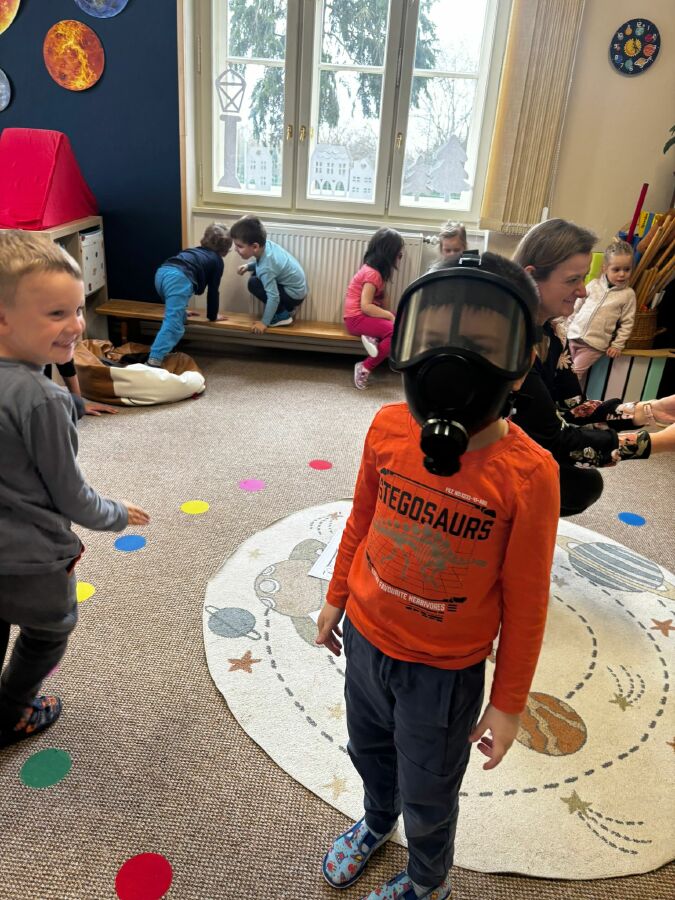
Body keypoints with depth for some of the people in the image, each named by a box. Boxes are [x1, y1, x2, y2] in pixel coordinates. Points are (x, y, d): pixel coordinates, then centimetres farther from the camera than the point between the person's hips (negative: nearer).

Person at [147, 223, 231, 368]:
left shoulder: (196, 251, 41)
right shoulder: (217, 261, 21)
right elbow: (213, 291, 20)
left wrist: (181, 309, 57)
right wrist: (213, 316, 32)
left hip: (161, 272, 8)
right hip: (178, 278, -8)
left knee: (175, 316, 27)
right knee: (174, 323, -15)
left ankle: (162, 352, 23)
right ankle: (154, 361, -28)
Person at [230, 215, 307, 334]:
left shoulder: (265, 268, -31)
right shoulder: (266, 244, -9)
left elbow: (273, 297, -29)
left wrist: (264, 322, -21)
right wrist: (248, 266, -1)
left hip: (294, 295, -9)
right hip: (297, 286, 9)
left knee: (254, 284, -14)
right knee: (256, 275, 15)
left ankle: (283, 315, -3)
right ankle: (287, 308, 19)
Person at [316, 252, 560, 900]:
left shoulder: (527, 474, -26)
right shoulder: (389, 428, -15)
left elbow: (524, 603, -14)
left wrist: (508, 703, -5)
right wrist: (336, 599, 12)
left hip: (444, 670, -3)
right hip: (364, 638, 4)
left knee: (426, 795, 21)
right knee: (369, 750, 30)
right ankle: (377, 820, 65)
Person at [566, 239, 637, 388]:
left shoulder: (628, 294, -3)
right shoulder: (594, 284, 2)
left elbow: (626, 323, 0)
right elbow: (576, 307, 12)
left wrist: (617, 345, -4)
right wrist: (567, 327, 12)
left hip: (595, 344, -3)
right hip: (574, 336, 3)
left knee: (576, 373, -11)